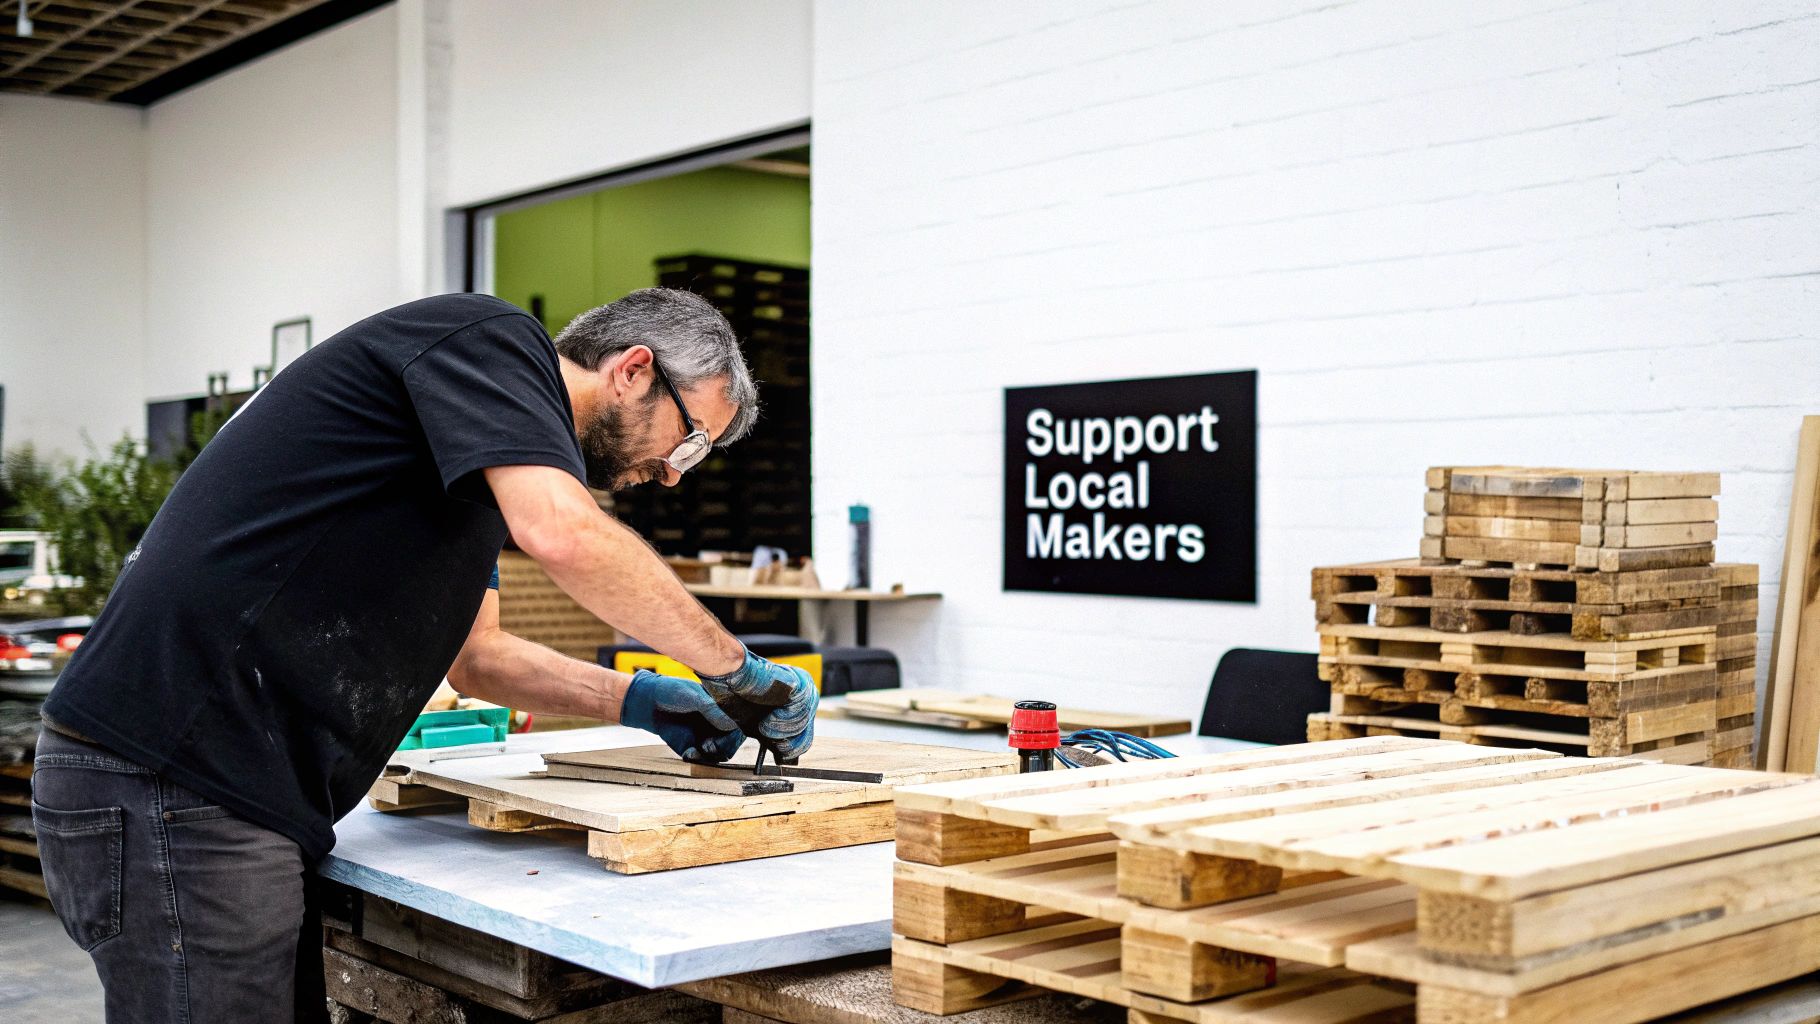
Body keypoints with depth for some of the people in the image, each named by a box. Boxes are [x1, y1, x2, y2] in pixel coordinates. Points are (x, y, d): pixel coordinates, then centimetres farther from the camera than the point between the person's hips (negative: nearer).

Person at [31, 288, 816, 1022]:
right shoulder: (489, 341, -9)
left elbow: (476, 656, 27)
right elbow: (563, 536, -26)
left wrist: (634, 702, 14)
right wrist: (734, 669, -14)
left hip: (249, 794, 10)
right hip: (171, 793, -10)